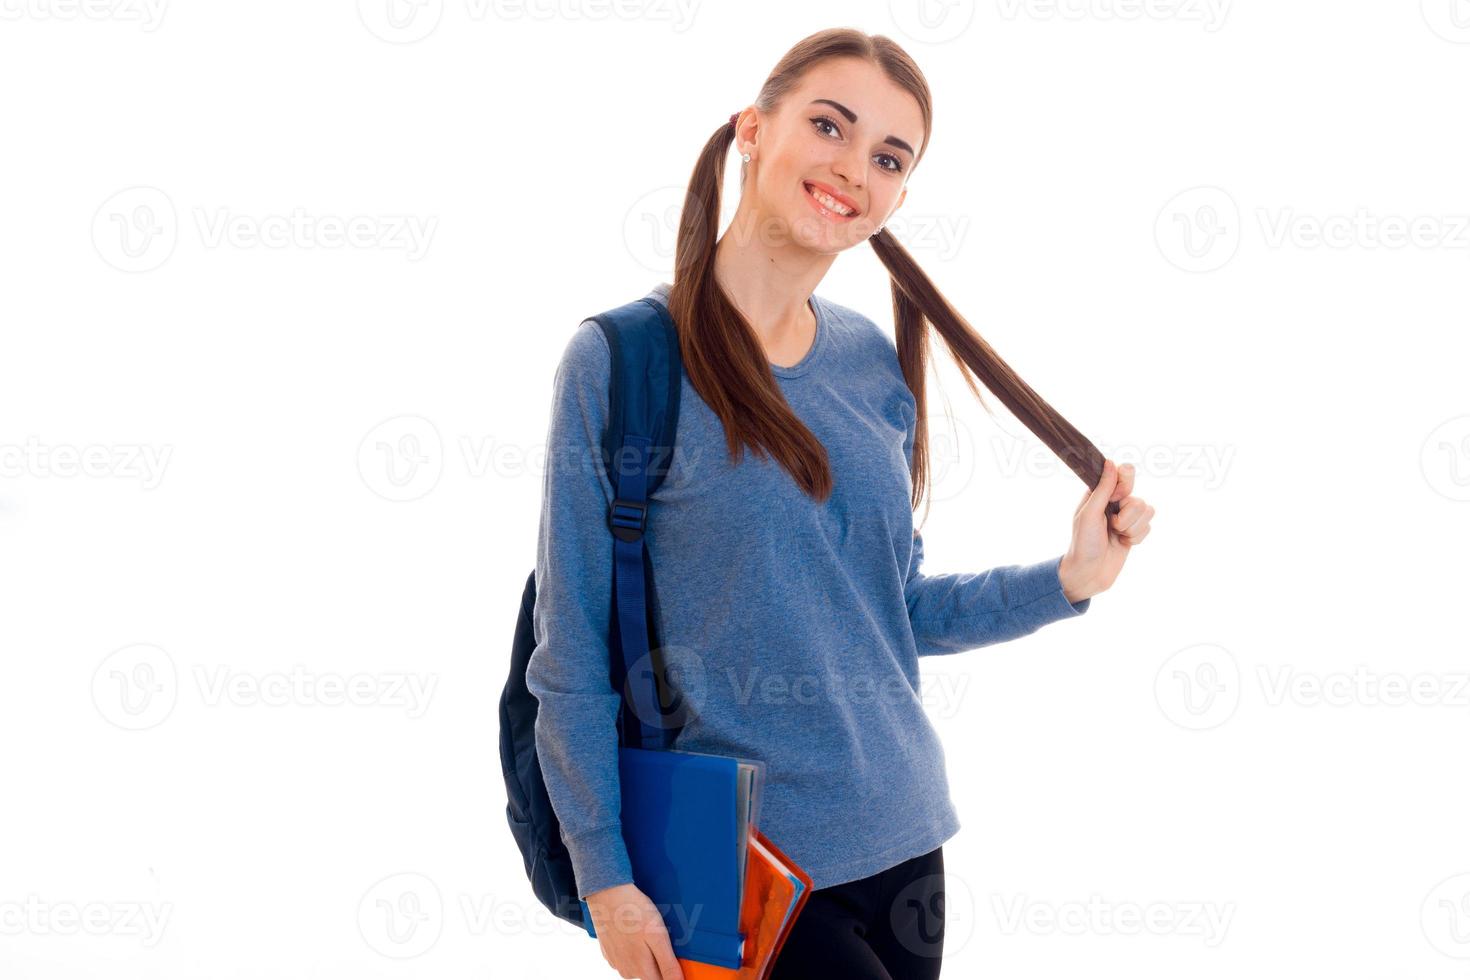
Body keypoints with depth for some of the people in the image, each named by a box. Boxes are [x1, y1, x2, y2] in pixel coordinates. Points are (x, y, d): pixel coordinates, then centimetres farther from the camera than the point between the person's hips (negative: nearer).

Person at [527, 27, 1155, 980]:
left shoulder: (876, 365, 5)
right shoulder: (621, 359, -11)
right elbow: (572, 656, -9)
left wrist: (1068, 578, 0)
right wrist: (606, 878, -11)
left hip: (902, 837, 5)